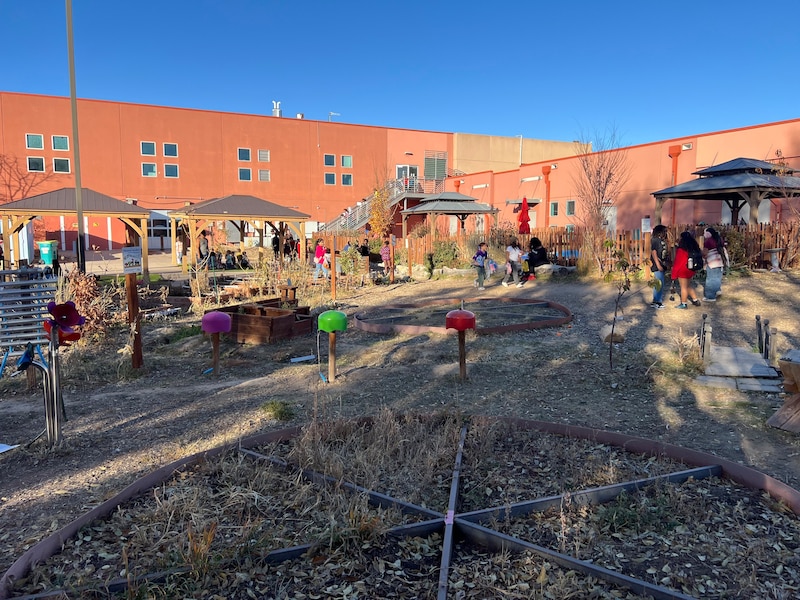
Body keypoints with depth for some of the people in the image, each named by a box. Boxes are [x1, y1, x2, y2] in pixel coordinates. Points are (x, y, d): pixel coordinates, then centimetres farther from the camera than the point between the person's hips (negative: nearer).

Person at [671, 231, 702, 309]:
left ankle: (683, 304, 8)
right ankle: (695, 300, 25)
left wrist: (674, 275, -9)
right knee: (688, 285, 22)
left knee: (683, 287, 1)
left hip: (682, 271, -8)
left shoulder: (681, 250, -19)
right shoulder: (693, 248, 4)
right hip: (690, 270, 8)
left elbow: (677, 263, -16)